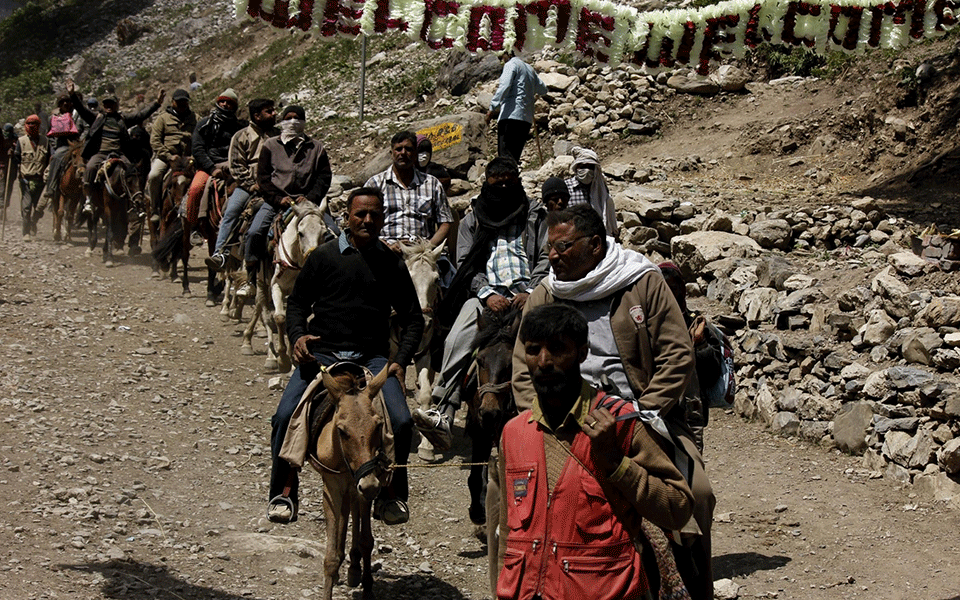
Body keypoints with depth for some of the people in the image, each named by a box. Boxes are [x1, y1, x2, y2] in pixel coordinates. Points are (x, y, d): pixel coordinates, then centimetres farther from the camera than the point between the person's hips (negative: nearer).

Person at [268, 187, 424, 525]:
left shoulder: (392, 264, 12)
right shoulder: (324, 256, 9)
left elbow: (413, 318, 18)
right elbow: (297, 302, 15)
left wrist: (401, 361, 3)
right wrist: (297, 336, -6)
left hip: (372, 358, 1)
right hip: (322, 353, 0)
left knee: (400, 422, -22)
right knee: (286, 416, -22)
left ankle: (390, 496, 1)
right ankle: (284, 493, 0)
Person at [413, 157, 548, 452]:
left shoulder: (536, 216, 21)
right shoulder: (471, 222, 24)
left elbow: (547, 259, 11)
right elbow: (466, 265, 12)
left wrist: (532, 292, -8)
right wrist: (487, 294, -8)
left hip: (526, 293, -1)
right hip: (485, 293, 1)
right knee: (457, 341, -30)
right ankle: (442, 415, -40)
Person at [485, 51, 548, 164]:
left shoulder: (511, 64, 0)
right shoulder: (529, 68, 24)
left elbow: (504, 86, -14)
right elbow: (543, 89, 31)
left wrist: (492, 108, -16)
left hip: (511, 115, -8)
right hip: (527, 118, 8)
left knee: (505, 155, -15)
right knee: (515, 155, 8)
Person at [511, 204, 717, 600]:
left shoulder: (645, 284, 1)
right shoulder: (544, 297, 9)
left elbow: (677, 355, -2)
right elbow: (524, 369, 8)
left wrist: (644, 415, -10)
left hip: (644, 413, -1)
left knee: (695, 493, -18)